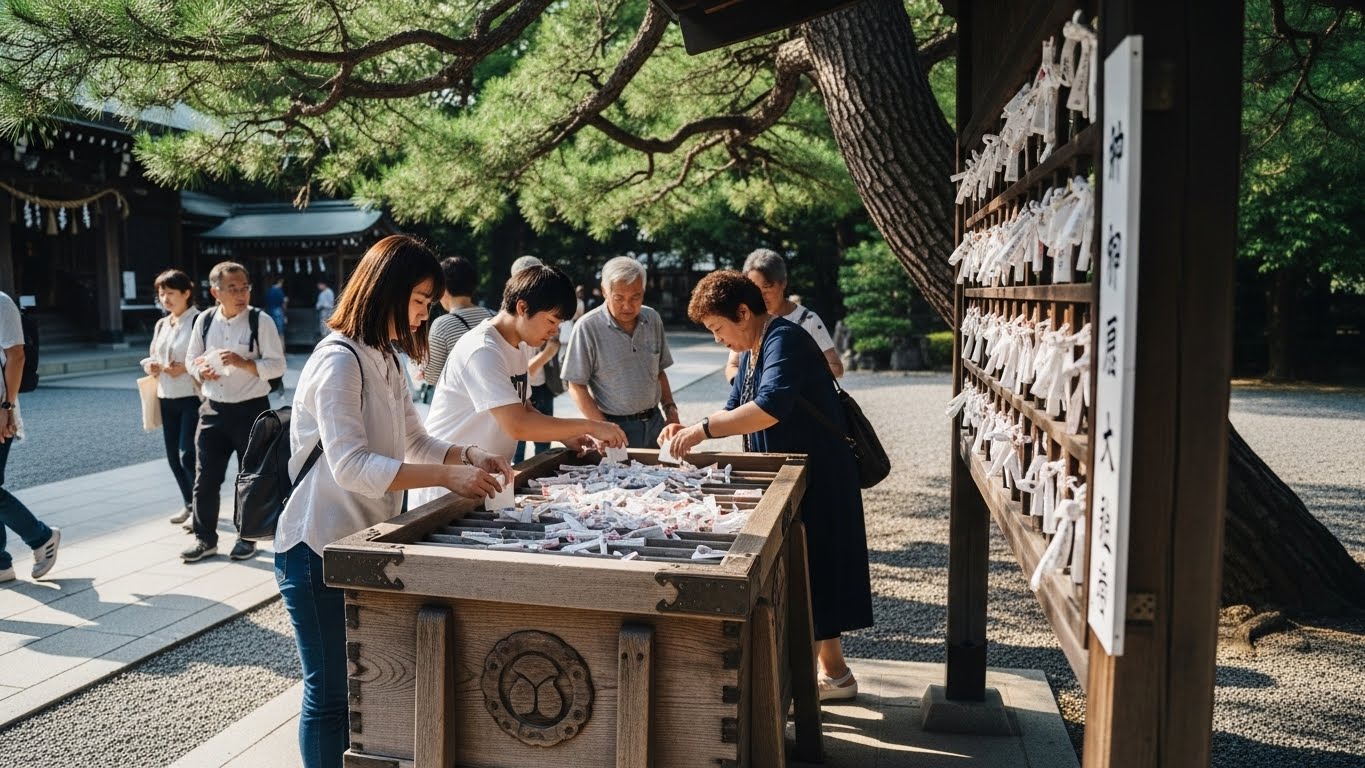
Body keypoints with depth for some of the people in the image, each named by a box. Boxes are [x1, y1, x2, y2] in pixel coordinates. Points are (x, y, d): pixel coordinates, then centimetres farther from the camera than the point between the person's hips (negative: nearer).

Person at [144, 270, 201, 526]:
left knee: (188, 455, -9)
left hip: (193, 398, -8)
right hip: (167, 398, 8)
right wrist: (151, 366, 1)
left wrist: (185, 367, -22)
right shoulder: (161, 325, 14)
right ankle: (190, 504, 26)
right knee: (173, 456, 12)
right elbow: (152, 356, 23)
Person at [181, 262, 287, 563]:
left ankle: (247, 538, 25)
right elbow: (192, 358, 14)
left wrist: (243, 363, -24)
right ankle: (205, 538, 21)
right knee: (205, 478, 6)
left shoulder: (260, 321, -9)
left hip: (251, 408, -3)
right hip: (213, 408, 4)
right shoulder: (204, 321, 3)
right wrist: (200, 370, -8)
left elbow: (277, 365, -10)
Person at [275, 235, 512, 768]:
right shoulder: (339, 360, -20)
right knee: (331, 695, 3)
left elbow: (415, 442, 15)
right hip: (319, 551, -9)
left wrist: (469, 456, -2)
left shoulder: (384, 360, 11)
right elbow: (351, 465, -29)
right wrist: (446, 476, -33)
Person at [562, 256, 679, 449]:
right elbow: (576, 386, -11)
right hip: (616, 426, -5)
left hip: (654, 421, 5)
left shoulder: (653, 319, 4)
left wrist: (670, 409, 6)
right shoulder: (587, 328, -12)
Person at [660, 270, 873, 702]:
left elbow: (771, 407, -36)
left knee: (804, 580, -3)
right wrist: (690, 431, 1)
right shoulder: (751, 351, 12)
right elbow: (736, 409, 18)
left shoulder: (784, 340, -20)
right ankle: (833, 671, 30)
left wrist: (703, 429, -34)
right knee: (807, 583, 17)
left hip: (817, 481, -10)